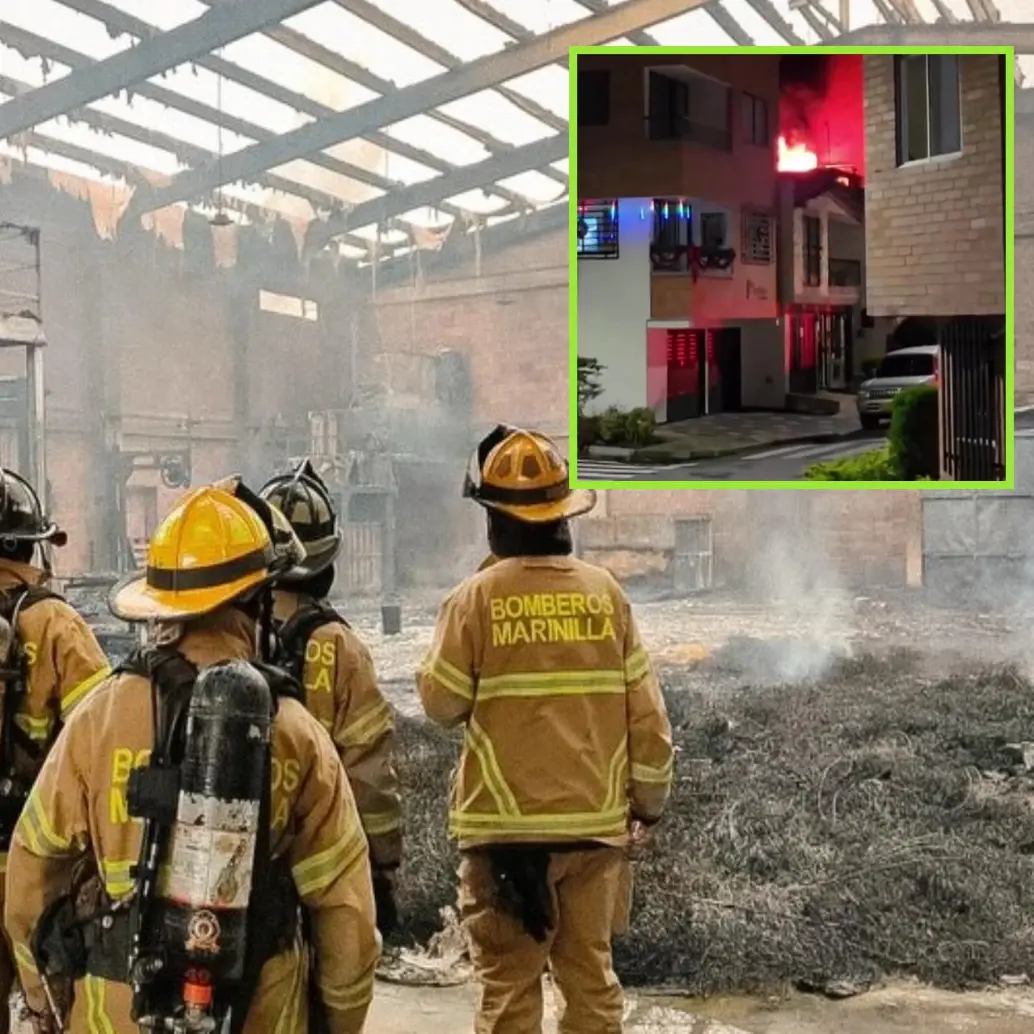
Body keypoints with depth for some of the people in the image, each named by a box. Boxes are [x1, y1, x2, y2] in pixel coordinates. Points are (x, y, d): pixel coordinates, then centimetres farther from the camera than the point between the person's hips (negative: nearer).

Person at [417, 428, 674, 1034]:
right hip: (595, 821, 3)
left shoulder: (477, 598, -8)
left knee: (509, 985, 7)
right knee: (591, 978, 14)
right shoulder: (606, 592, 0)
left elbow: (441, 703, -2)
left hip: (506, 824, -3)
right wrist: (651, 797, 14)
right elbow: (646, 711, 3)